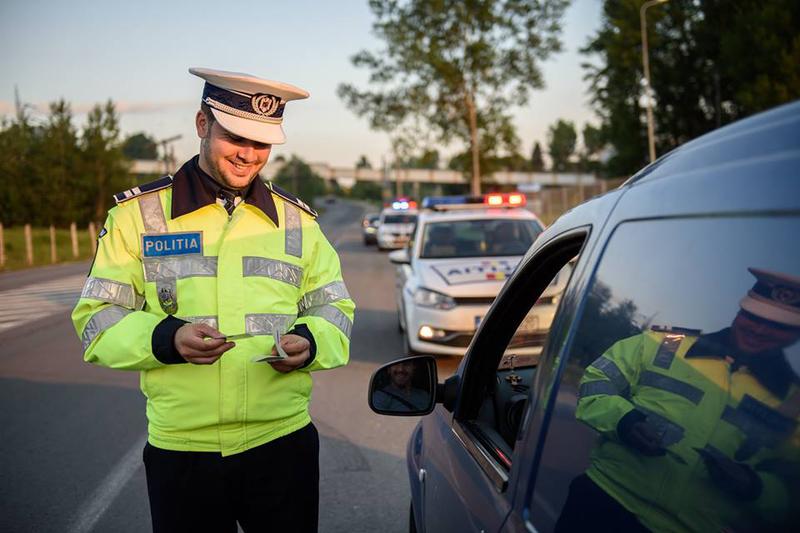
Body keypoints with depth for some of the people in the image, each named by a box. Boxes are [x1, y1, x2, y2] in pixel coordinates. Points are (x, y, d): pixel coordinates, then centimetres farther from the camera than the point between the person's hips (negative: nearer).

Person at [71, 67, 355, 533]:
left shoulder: (298, 219, 7)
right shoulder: (138, 212, 0)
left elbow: (334, 308, 12)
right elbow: (96, 320, 0)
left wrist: (311, 342, -10)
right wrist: (165, 338, -18)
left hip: (284, 443, 2)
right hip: (179, 450, -1)